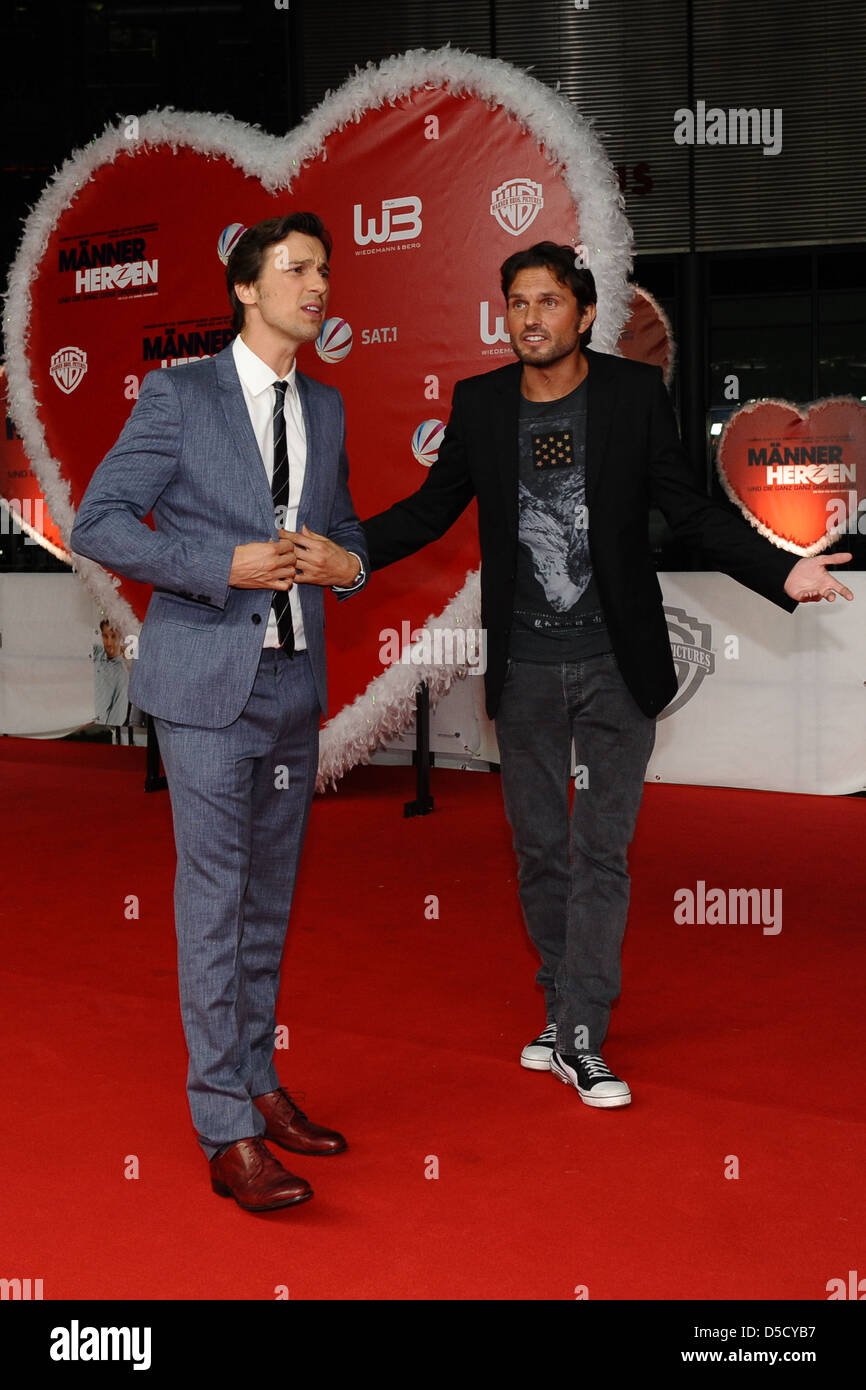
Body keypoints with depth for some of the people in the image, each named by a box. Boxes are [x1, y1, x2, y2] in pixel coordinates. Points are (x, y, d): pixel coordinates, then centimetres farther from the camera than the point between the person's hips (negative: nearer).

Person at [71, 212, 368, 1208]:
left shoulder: (325, 408, 13)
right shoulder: (178, 395, -5)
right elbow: (97, 523, -9)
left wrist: (345, 561, -2)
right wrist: (226, 563, -20)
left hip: (294, 683, 6)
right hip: (207, 685, -6)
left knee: (269, 901, 13)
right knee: (214, 902, -4)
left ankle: (256, 1082, 27)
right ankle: (226, 1134, 3)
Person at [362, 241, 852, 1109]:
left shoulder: (635, 393, -3)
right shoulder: (480, 403, 2)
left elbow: (688, 510, 0)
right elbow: (432, 508, 11)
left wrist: (782, 575, -12)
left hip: (614, 666, -2)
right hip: (524, 670, 3)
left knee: (599, 852, -1)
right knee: (539, 851, 12)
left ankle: (580, 1039, 7)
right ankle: (563, 1014, 27)